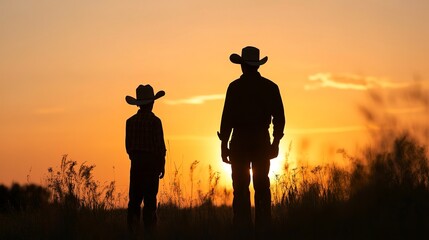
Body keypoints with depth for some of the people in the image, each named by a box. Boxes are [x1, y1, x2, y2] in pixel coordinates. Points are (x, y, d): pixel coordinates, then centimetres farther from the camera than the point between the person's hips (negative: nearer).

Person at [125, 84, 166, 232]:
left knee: (135, 198, 7)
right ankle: (149, 227, -4)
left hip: (136, 163, 4)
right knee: (150, 198, -2)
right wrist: (162, 165, 1)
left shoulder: (130, 121, 3)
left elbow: (128, 144, 8)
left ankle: (132, 227, 4)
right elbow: (160, 145, -8)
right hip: (152, 162, -4)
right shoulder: (155, 121, -9)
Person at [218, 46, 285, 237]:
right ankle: (262, 229, 5)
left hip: (240, 142, -2)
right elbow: (279, 117, 3)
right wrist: (275, 143, 11)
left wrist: (224, 145, -3)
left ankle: (243, 229, -2)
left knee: (241, 188, 1)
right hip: (262, 141, 3)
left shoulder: (235, 87, -5)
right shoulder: (270, 87, 4)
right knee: (262, 187, 7)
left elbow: (227, 117, -8)